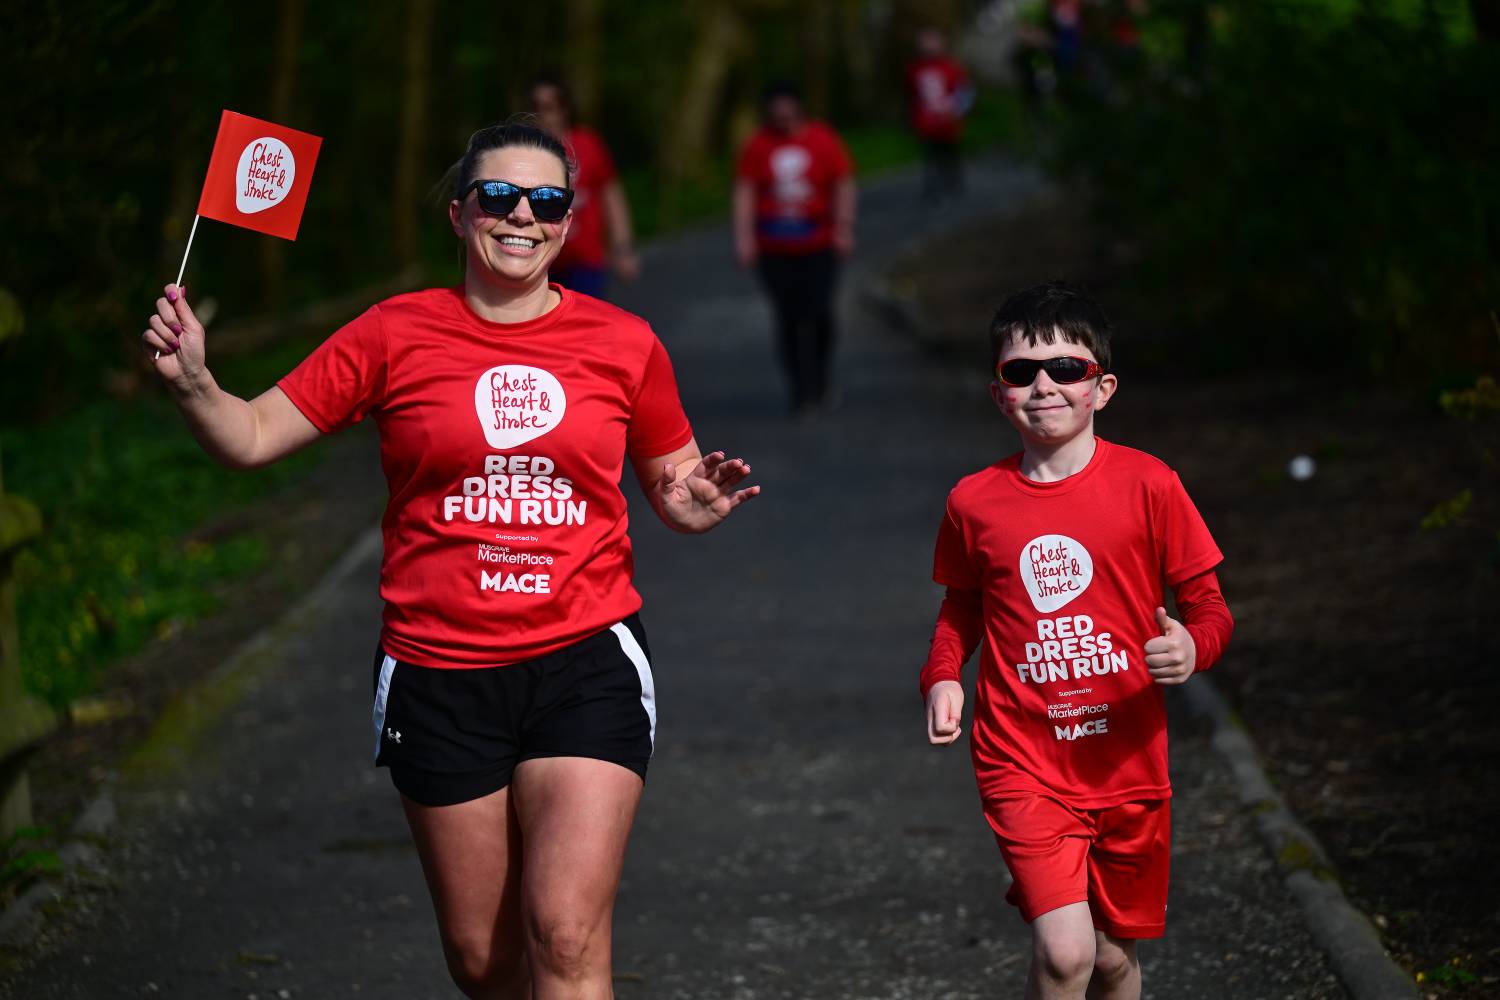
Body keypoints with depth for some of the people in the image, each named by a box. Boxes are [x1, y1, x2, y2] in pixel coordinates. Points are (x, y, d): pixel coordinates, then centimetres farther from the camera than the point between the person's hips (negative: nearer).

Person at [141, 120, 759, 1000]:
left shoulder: (624, 344, 4)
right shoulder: (397, 334, 1)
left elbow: (675, 488, 16)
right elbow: (252, 437, 1)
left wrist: (699, 506, -7)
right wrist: (191, 379, -18)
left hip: (587, 662, -1)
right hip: (441, 673, 1)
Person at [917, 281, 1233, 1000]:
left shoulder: (1147, 486, -6)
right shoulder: (974, 502, -2)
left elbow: (1209, 609, -1)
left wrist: (1192, 649, -23)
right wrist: (942, 678, -3)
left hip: (1125, 764, 1)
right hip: (1023, 764, -1)